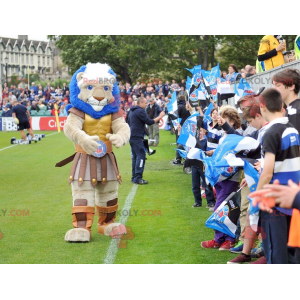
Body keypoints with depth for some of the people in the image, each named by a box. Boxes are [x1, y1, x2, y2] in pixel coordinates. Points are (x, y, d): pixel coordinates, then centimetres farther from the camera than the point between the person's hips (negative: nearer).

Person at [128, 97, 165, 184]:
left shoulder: (132, 111, 18)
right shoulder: (140, 111, -12)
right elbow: (149, 122, -15)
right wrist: (160, 117, -7)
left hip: (132, 137, 10)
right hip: (137, 137, -10)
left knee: (135, 156, 13)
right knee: (141, 156, -10)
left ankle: (134, 177, 13)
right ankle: (138, 178, -16)